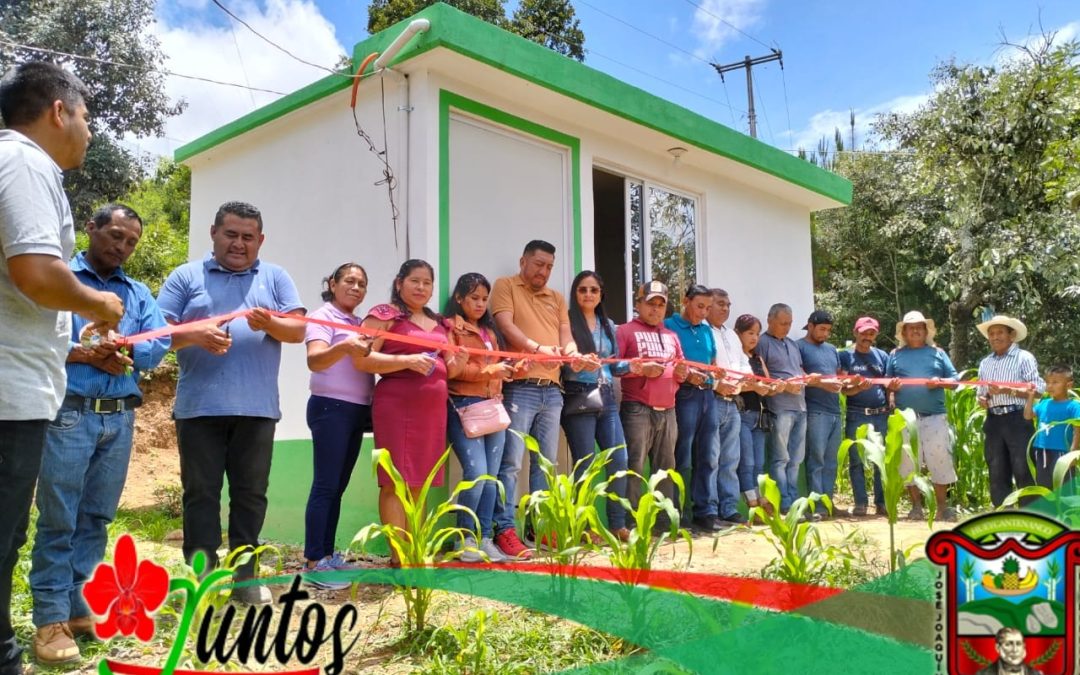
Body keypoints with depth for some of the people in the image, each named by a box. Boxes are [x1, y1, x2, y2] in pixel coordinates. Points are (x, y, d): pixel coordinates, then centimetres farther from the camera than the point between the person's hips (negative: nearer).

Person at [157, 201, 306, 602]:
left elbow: (298, 329, 3)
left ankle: (245, 576, 16)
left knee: (251, 493, 6)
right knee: (201, 493, 3)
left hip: (256, 407, 1)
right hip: (199, 406, -1)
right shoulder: (186, 276, 9)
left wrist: (270, 323, -19)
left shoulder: (276, 278, 13)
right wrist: (195, 334, -19)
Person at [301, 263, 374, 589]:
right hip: (331, 408, -8)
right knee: (325, 486, -9)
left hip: (357, 410, 8)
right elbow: (314, 361, -22)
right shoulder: (322, 317, -6)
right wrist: (344, 346, -38)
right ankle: (312, 563, -6)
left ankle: (327, 555, 16)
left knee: (339, 486, 10)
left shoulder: (360, 323, 17)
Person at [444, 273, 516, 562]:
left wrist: (507, 370, 6)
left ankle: (485, 539, 11)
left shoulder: (490, 331, 22)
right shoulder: (449, 328, 0)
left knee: (491, 476, 4)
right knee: (476, 473, -15)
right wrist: (488, 371, -18)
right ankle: (465, 540, -1)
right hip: (464, 406, -7)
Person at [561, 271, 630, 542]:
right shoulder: (567, 322, -3)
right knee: (585, 464, -3)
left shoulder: (608, 325, 16)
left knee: (619, 460, 1)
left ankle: (618, 524, 11)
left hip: (607, 398, 6)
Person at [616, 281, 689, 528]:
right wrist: (641, 368, -16)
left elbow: (680, 368, 26)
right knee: (634, 466, -8)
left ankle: (664, 520, 17)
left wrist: (682, 372, 3)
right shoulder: (625, 331, 3)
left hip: (667, 410, 6)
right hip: (637, 409, -6)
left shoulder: (671, 336, 22)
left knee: (665, 466, 9)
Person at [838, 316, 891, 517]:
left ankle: (882, 503, 9)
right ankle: (861, 503, 5)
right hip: (856, 415, -2)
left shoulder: (882, 356, 14)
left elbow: (888, 385, 14)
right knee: (856, 460, 0)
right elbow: (843, 389, -2)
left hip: (881, 414, 2)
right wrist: (858, 387, -22)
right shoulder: (845, 356, 5)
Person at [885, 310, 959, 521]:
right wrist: (891, 386, -9)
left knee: (939, 461, -4)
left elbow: (954, 380, 9)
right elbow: (886, 383, 14)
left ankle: (943, 507, 6)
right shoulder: (896, 354, 13)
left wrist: (940, 382, -11)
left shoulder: (937, 353, 12)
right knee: (908, 463, 3)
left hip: (935, 416, -1)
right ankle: (916, 506, 13)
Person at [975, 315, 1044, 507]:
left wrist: (1007, 390, -18)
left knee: (1023, 471, -4)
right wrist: (982, 398, -1)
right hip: (994, 422, 6)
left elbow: (1038, 388, -9)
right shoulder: (985, 363, 17)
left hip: (1017, 420, -6)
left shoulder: (1024, 357, -1)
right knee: (997, 473, 7)